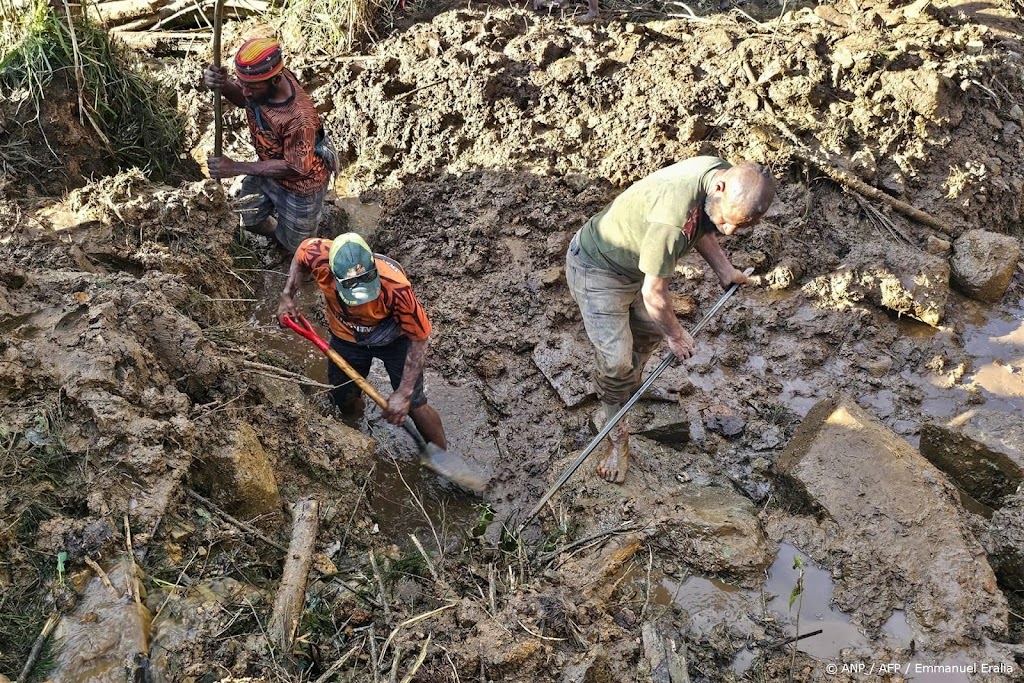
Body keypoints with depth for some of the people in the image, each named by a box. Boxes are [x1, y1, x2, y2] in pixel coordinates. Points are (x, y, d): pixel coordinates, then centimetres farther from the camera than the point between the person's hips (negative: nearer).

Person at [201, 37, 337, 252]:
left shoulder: (300, 119, -42)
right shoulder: (260, 79, -23)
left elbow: (294, 168, -30)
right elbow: (242, 98, 0)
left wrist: (236, 168, -27)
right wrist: (220, 84, -25)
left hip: (300, 184, -6)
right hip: (269, 169, 6)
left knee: (293, 245, 16)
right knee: (250, 222, 23)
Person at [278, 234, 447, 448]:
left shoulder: (395, 288, -42)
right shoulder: (319, 256, -35)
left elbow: (419, 338, -28)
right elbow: (300, 255, -7)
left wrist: (404, 393, -27)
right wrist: (287, 297, -13)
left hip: (394, 339, -3)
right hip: (346, 336, 3)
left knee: (414, 405, -2)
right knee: (344, 398, 16)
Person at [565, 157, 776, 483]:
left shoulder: (721, 171, -16)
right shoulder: (673, 218, -43)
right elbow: (653, 293, -28)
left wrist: (725, 269, 2)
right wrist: (676, 336, -12)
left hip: (634, 259, 9)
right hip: (597, 269, -9)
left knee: (649, 332, 22)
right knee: (616, 361, -11)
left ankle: (626, 389, 48)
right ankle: (618, 438, 12)